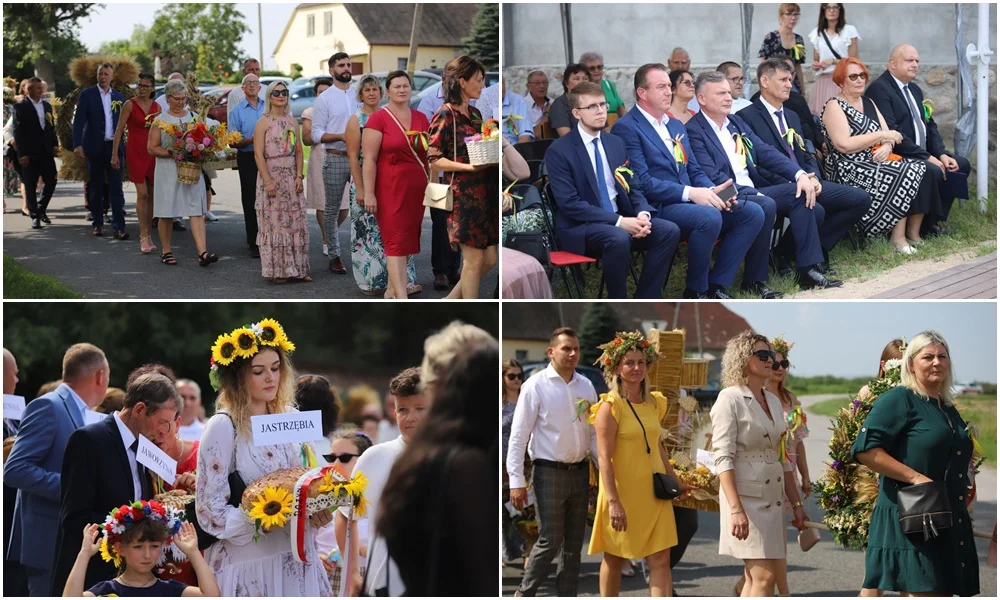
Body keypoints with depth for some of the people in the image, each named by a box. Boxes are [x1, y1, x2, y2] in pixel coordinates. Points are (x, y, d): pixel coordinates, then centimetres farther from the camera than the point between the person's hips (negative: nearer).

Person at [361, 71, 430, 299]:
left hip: (416, 189, 6)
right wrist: (368, 194, -14)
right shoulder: (378, 119, -7)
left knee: (408, 241, 10)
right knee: (396, 241, -10)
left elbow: (430, 155, 17)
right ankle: (403, 299, -17)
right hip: (390, 189, -6)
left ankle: (391, 289, 24)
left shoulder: (421, 119, 10)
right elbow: (369, 159, -9)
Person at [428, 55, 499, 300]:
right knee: (474, 259, -5)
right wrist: (468, 167, -22)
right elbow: (434, 159, -12)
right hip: (464, 195, -8)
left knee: (490, 258, 8)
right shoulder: (445, 115, -8)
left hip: (486, 192, 8)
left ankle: (451, 302, 24)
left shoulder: (475, 113, 14)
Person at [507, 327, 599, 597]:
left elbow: (594, 433, 12)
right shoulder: (536, 386, -9)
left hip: (580, 472, 5)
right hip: (549, 473, -5)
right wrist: (516, 481, -13)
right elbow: (518, 436, -9)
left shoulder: (586, 386, 7)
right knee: (550, 541, -6)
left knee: (573, 543, 10)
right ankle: (524, 594, 10)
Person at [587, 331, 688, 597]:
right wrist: (613, 502, -22)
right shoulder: (610, 406, -12)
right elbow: (604, 457, -16)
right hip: (622, 492, -5)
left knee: (661, 560, -4)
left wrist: (675, 480, 22)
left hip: (654, 492, 5)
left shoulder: (655, 403, 8)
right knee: (614, 558, 9)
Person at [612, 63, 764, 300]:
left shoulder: (676, 127, 21)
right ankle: (696, 291, -15)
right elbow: (642, 182, -16)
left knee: (753, 213, -9)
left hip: (690, 202, 9)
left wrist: (713, 190, -4)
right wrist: (690, 193, -22)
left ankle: (716, 285, -6)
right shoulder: (626, 128, -6)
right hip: (657, 209, -8)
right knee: (709, 217, -35)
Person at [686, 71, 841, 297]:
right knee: (766, 206, -33)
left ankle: (809, 269, -11)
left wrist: (800, 175, -6)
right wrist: (754, 194, -24)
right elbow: (713, 177, -18)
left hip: (753, 191, 8)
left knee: (801, 192, -9)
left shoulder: (736, 122, 18)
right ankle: (754, 280, -20)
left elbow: (766, 152, 10)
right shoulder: (694, 131, -8)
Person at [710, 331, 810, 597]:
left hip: (773, 499, 7)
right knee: (764, 577, -13)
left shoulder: (773, 401, 14)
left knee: (754, 579, 8)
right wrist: (736, 509, -22)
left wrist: (796, 503, 16)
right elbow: (723, 459, -14)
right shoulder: (730, 399, -8)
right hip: (746, 497, -7)